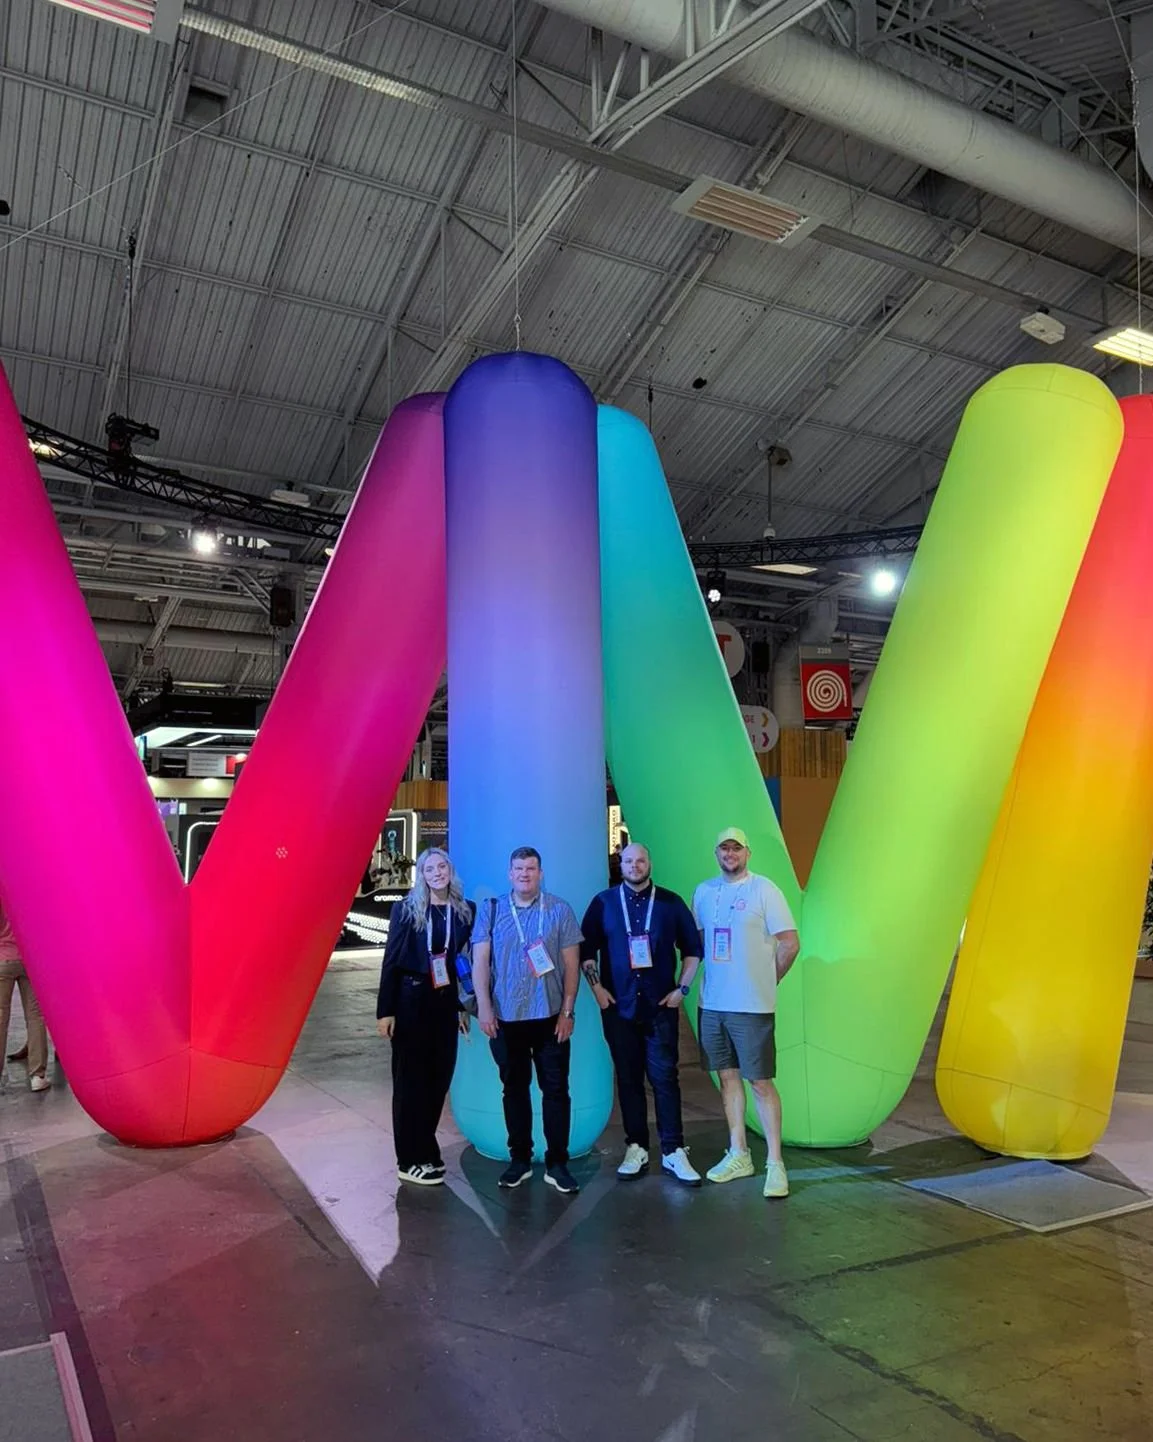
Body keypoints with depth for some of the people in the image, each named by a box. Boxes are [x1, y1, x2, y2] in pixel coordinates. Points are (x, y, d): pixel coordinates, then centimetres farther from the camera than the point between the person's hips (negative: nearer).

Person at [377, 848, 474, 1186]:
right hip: (411, 1000, -4)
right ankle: (410, 1160, 16)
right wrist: (385, 1010, -10)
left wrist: (464, 1005, 8)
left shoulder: (466, 911, 3)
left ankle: (425, 1150, 27)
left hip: (446, 1002, 4)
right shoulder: (406, 909, -5)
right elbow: (391, 961, -6)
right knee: (411, 1079, 6)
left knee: (439, 1077, 10)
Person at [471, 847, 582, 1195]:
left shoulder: (560, 910, 0)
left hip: (550, 1016, -1)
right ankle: (519, 1159, 25)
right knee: (514, 1088, 12)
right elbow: (480, 961, 1)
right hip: (506, 1017, 1)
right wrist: (483, 1008, -7)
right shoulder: (491, 911, 3)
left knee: (555, 1088, 3)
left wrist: (567, 1011, -3)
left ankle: (557, 1163, 15)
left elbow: (571, 964, 1)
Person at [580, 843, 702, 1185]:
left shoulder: (670, 902, 3)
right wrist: (596, 987, -1)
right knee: (628, 1078, 7)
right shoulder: (603, 903, 4)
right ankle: (636, 1148, 17)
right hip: (618, 1005, 1)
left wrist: (682, 989, 1)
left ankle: (673, 1152, 6)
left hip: (661, 1005, -1)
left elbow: (692, 949, 7)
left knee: (665, 1077, -2)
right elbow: (586, 949, 7)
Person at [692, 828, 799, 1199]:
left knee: (761, 1082, -1)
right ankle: (738, 1155, 25)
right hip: (712, 1003, 5)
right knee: (728, 1076, 13)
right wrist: (712, 975, 9)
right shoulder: (703, 891, 8)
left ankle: (775, 1164, 8)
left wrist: (766, 982, 0)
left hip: (752, 1006, -5)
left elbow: (790, 944, -8)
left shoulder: (763, 889, -8)